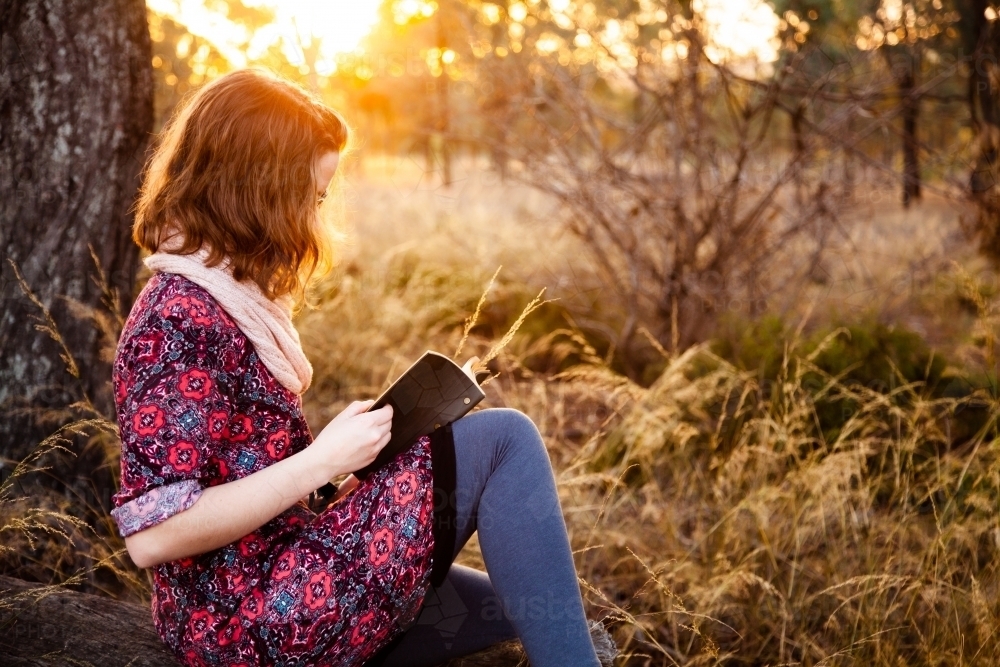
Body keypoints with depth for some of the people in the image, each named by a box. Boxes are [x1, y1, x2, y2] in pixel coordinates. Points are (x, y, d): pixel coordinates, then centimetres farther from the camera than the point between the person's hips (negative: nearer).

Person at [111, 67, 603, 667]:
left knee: (532, 606, 19)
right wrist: (321, 461, -23)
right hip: (256, 619, -10)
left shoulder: (229, 297, 11)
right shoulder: (180, 321, -20)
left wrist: (343, 448, 2)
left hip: (263, 590, 10)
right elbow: (152, 535, -24)